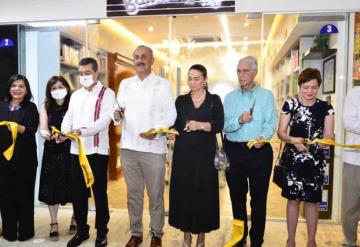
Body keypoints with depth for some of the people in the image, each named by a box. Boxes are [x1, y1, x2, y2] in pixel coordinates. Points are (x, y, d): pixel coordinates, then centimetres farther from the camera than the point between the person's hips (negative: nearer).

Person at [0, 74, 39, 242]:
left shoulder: (31, 108, -1)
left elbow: (32, 130, -14)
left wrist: (19, 128, -31)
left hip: (24, 159, -2)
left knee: (24, 195, 5)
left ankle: (25, 231, 18)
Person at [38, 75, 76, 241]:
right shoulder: (45, 107, 5)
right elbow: (42, 129, -4)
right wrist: (46, 134, -26)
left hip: (71, 151, -1)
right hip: (52, 152, 2)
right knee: (52, 187, 4)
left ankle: (75, 219, 27)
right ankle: (54, 224, 19)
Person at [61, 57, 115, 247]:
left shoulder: (107, 94, -3)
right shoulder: (76, 95, 15)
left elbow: (104, 121, -16)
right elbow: (68, 117, 9)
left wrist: (82, 131, -28)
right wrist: (64, 132, -12)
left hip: (97, 151, -5)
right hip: (76, 150, 5)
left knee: (99, 193, 6)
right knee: (77, 193, 12)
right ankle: (82, 230, 30)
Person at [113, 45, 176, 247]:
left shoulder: (163, 84, 2)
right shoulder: (125, 84, 13)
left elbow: (171, 114, -3)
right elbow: (118, 110, 10)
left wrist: (157, 131, -19)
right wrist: (117, 115, -13)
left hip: (154, 148, -3)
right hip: (129, 146, 4)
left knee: (156, 194, 5)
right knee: (133, 193, 12)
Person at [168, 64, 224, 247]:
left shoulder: (214, 100, 6)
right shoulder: (181, 100, 12)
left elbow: (219, 125, -6)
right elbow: (175, 124, 5)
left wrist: (200, 125, -22)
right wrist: (171, 132, -16)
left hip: (205, 153, -1)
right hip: (183, 153, 2)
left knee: (204, 191, 1)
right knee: (183, 191, 2)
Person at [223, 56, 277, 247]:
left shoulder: (266, 95, 5)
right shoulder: (230, 97, 10)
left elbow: (271, 123, -5)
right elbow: (224, 125, 1)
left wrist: (263, 137, -24)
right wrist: (239, 120, -17)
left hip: (259, 151, -2)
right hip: (234, 151, 2)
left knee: (259, 198, 5)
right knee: (237, 196, 12)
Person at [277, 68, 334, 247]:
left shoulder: (326, 108, 1)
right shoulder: (290, 104, -2)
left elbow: (329, 135, -1)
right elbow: (281, 132, -4)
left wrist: (323, 142, -20)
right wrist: (293, 140, -21)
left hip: (315, 161, 1)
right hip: (292, 159, -1)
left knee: (312, 201, 9)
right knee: (293, 199, 8)